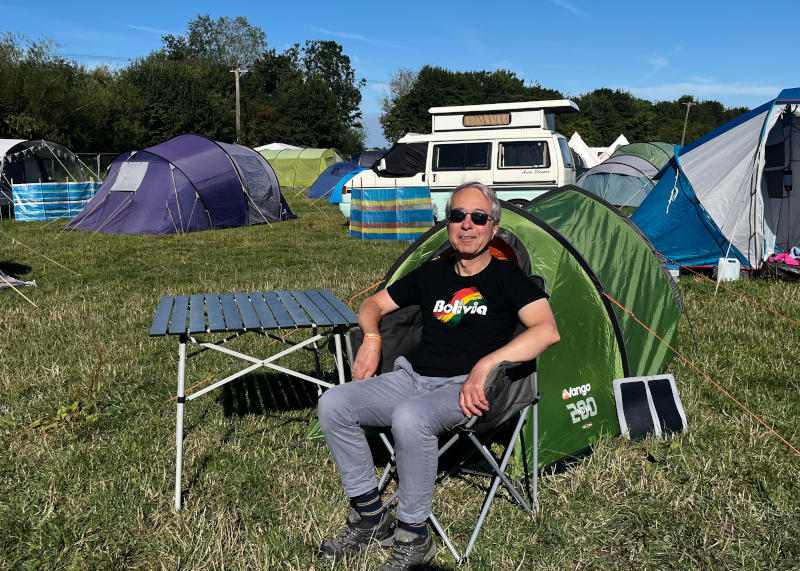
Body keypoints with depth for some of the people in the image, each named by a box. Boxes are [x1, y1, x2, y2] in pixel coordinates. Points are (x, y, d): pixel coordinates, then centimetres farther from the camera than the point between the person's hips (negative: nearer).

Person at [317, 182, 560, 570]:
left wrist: (485, 364, -24)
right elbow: (373, 305, 25)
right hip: (411, 377, 6)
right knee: (333, 404, -14)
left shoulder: (507, 278, 1)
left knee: (409, 418, -38)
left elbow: (547, 331, -15)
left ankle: (413, 538, -16)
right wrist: (372, 337, 1)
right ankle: (370, 518, 0)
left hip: (462, 389, -6)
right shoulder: (432, 273, 16)